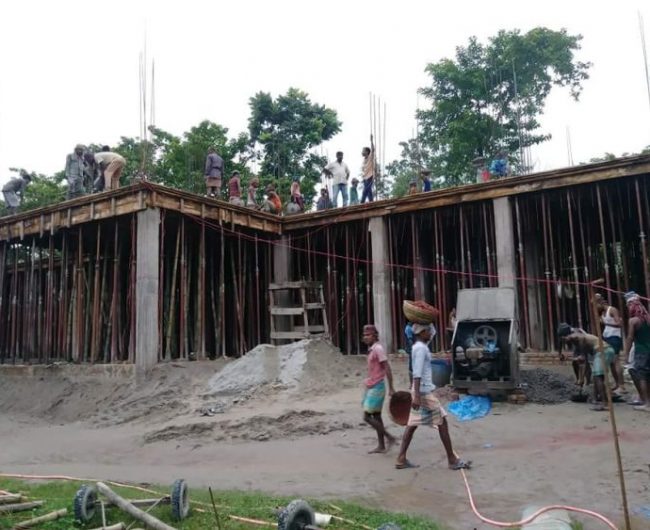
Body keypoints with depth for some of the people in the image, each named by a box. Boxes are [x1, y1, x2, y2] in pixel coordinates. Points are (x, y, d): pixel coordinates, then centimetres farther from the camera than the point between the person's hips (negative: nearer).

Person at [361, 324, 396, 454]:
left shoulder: (378, 348, -16)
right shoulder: (371, 349, 11)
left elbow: (387, 368, -19)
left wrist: (391, 388, -20)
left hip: (376, 388, -9)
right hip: (372, 387, 9)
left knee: (367, 416, -7)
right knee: (376, 416, 12)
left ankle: (389, 437, 1)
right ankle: (381, 446, 19)